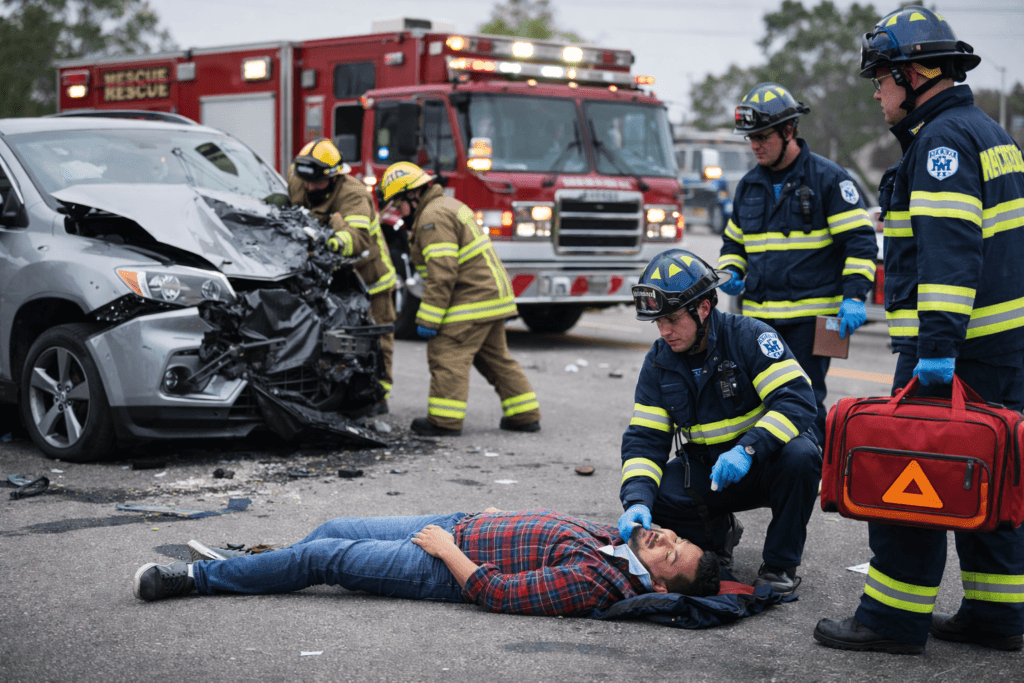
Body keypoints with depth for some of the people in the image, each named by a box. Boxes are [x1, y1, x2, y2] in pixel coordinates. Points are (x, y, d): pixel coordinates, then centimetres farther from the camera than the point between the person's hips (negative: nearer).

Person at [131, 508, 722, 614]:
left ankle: (198, 577, 10)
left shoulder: (596, 582, -27)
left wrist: (448, 546, -18)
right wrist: (502, 518, 11)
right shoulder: (613, 541, -1)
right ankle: (233, 564, 32)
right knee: (335, 529, 12)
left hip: (445, 569, -8)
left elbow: (498, 592, -27)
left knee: (320, 556, -6)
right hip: (456, 526, 8)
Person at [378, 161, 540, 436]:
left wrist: (428, 318, -22)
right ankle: (525, 414, 19)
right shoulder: (449, 206, 20)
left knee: (447, 354, -9)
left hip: (473, 298, -11)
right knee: (494, 357, 16)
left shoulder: (433, 217, -15)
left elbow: (442, 273, -23)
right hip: (492, 292, 11)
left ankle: (445, 420, -9)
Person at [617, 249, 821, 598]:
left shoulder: (749, 336, -17)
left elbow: (797, 399, -26)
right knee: (647, 495, -23)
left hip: (762, 465, -3)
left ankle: (780, 565, -16)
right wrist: (637, 502, -25)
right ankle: (714, 534, 7)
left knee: (800, 455, -35)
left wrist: (747, 449, -40)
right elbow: (644, 438, -7)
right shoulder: (658, 362, -3)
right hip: (704, 469, 3)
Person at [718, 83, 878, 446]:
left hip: (810, 317, -6)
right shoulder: (749, 185, 15)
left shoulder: (827, 178, -2)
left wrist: (854, 297, -16)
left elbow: (860, 241, -5)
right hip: (758, 317, 6)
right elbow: (733, 242, 27)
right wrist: (730, 274, 6)